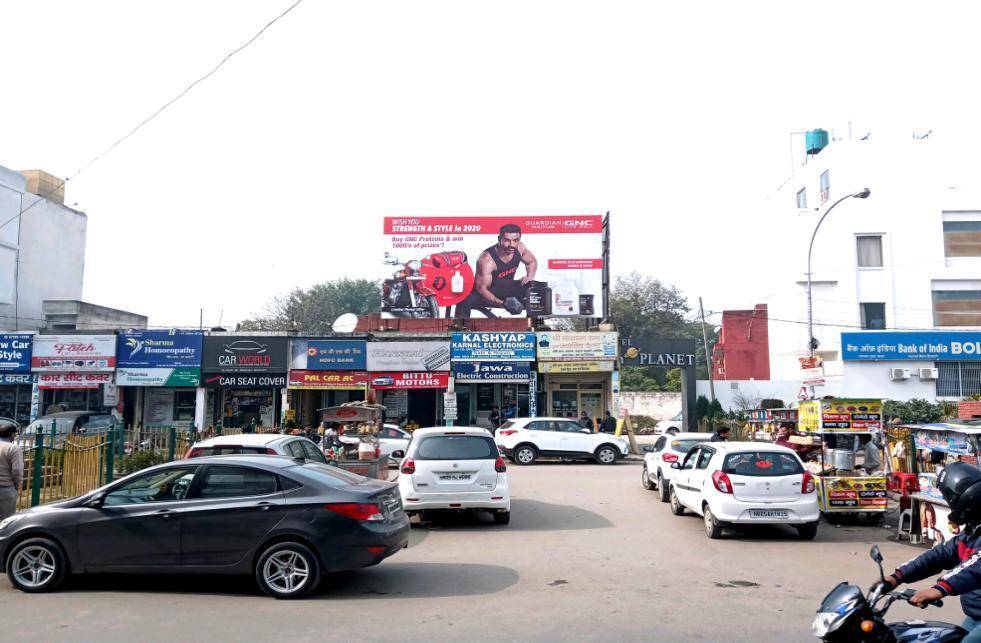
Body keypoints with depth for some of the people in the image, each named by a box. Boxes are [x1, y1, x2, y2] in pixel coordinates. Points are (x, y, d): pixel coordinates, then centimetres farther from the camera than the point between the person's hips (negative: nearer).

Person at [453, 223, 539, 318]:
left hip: (508, 288, 6)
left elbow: (532, 261, 11)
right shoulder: (487, 260, -30)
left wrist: (529, 277, -10)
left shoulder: (519, 248, -12)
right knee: (465, 301, -35)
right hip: (489, 292, -6)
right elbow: (481, 288, -28)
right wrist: (503, 303, -36)